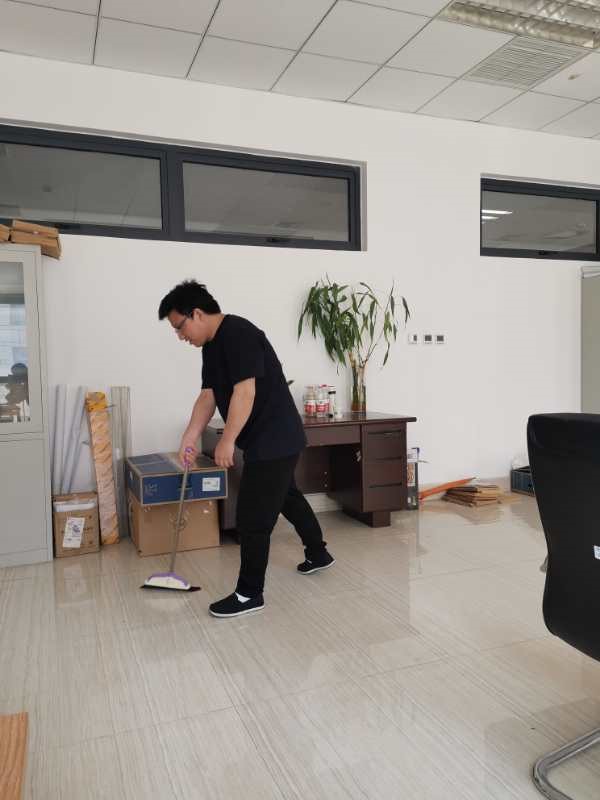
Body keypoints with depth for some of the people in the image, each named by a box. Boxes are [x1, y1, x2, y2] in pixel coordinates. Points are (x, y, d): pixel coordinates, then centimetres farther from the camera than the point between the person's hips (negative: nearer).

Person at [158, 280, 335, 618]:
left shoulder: (238, 334, -21)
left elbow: (245, 392, -27)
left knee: (252, 518, -4)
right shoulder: (212, 345, 10)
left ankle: (249, 594, 10)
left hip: (274, 440, -11)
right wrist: (190, 438, 4)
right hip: (273, 438, 11)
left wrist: (227, 441, -24)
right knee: (287, 497, 26)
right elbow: (208, 395, 11)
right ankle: (318, 553, 45)